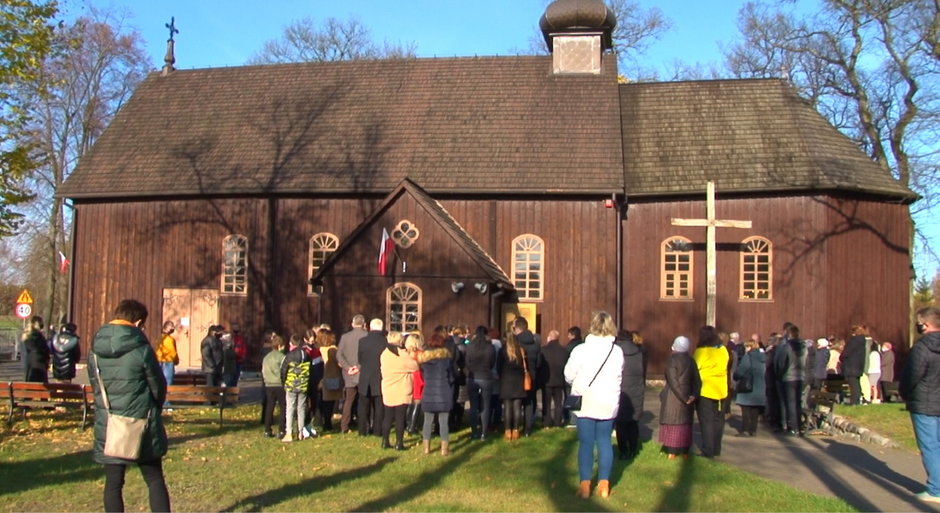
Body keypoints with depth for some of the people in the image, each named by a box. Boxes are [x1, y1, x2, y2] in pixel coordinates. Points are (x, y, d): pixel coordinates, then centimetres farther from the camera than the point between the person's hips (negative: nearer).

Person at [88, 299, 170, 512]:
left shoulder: (96, 350, 1)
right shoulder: (141, 348, -13)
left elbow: (94, 385, 9)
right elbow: (158, 386, -4)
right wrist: (154, 409, 16)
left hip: (107, 425, 3)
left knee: (113, 483, 10)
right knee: (155, 480, 8)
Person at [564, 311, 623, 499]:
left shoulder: (581, 350, -12)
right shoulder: (617, 351, 0)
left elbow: (569, 376, -6)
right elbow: (618, 376, 9)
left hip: (586, 403, -3)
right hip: (609, 404, 3)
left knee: (586, 443, 3)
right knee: (604, 441, 10)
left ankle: (585, 485, 5)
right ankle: (604, 484, 14)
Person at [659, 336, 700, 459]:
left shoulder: (672, 360, -12)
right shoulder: (690, 361, 4)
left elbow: (673, 381, -18)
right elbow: (697, 380, -1)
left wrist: (684, 397, -15)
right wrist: (693, 395, -9)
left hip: (673, 397, -5)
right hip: (687, 396, 5)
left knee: (672, 424, 1)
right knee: (685, 424, 12)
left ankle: (672, 452, 1)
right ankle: (684, 451, 16)